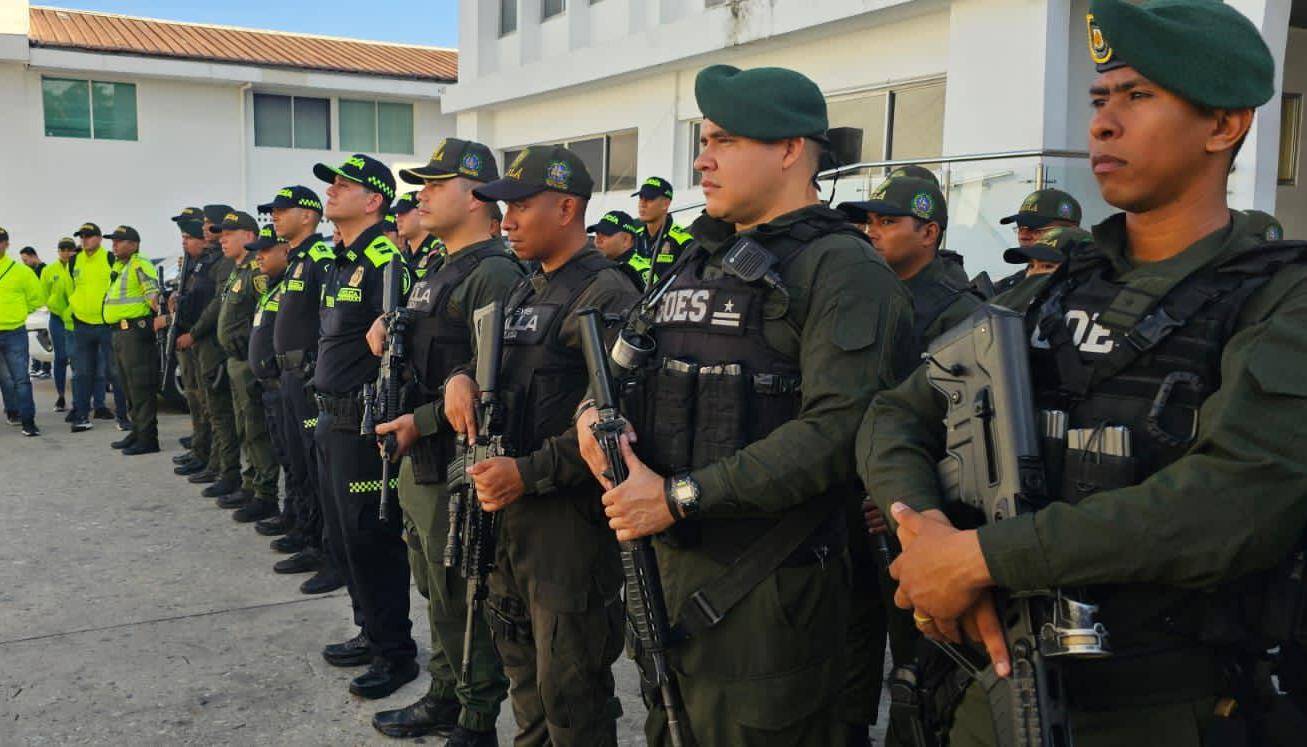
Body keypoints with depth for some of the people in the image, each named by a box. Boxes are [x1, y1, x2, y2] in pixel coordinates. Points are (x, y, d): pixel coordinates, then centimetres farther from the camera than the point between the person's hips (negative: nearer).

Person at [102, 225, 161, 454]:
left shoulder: (140, 265, -10)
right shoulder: (118, 266, 21)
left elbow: (153, 290, -23)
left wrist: (155, 302, -42)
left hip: (136, 331, -11)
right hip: (120, 332, 11)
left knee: (141, 387, -9)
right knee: (129, 386, 17)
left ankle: (147, 438, -7)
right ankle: (137, 431, 26)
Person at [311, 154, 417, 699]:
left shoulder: (385, 261, -16)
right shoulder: (341, 263, 14)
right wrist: (326, 409, 20)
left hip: (365, 423, -10)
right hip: (331, 419, 10)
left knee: (372, 540, -1)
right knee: (344, 535, 18)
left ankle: (395, 653, 13)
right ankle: (371, 633, 32)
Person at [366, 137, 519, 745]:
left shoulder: (494, 274, -16)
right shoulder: (437, 273, 16)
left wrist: (422, 421, -20)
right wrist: (390, 338, 3)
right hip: (418, 461, 10)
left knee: (463, 602, 2)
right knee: (435, 593, 20)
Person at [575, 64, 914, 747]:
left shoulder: (843, 268, -12)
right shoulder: (700, 261, 15)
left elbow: (840, 428, -23)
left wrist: (680, 495, -22)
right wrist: (595, 408, -3)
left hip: (768, 592, -8)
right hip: (669, 566, 8)